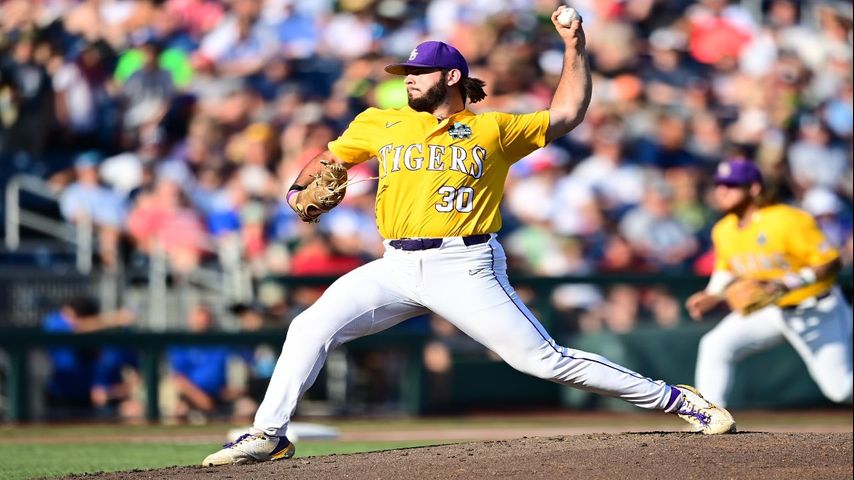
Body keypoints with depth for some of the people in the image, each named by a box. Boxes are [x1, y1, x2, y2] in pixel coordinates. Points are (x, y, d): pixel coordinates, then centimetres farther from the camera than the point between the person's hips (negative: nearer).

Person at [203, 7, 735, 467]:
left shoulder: (494, 130, 6)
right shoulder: (382, 125, 15)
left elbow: (568, 113, 11)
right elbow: (328, 158, 23)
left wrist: (575, 47, 4)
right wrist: (303, 190, 3)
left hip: (466, 266, -4)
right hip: (397, 268, 4)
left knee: (545, 359, -10)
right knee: (311, 328, -9)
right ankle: (269, 435, -2)